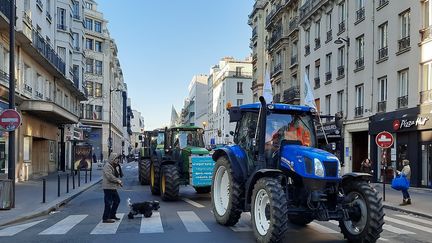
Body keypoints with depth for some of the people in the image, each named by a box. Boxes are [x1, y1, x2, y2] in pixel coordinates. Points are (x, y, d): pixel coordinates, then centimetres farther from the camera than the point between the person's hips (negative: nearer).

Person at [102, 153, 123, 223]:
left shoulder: (113, 166, 19)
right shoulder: (107, 166, -13)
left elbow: (116, 175, 21)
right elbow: (110, 176, -22)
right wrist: (118, 181, -17)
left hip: (113, 187, 10)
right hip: (108, 187, -10)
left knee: (117, 200, 15)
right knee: (108, 203, -8)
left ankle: (112, 215, 26)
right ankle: (105, 218, -2)